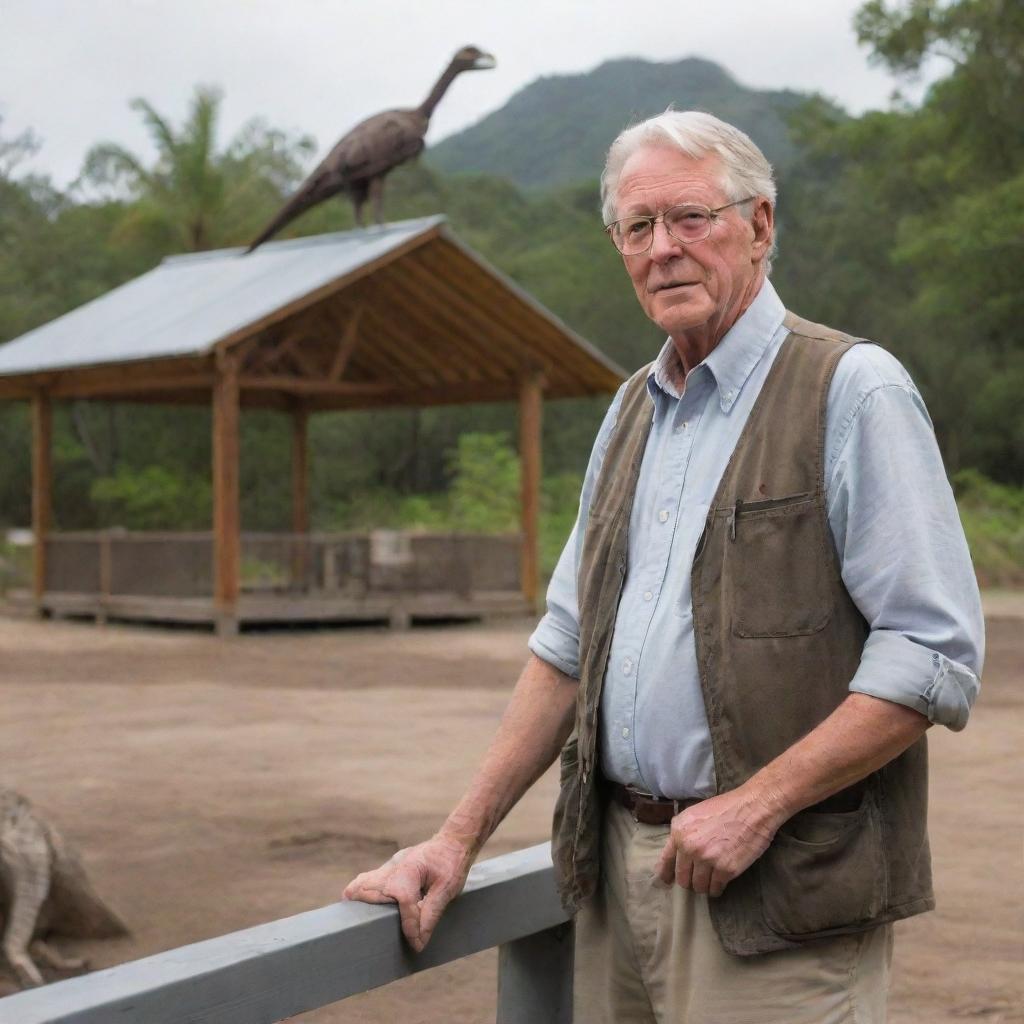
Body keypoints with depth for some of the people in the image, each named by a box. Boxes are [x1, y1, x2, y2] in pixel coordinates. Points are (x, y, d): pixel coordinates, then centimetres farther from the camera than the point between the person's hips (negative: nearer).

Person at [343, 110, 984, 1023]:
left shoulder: (853, 391, -8)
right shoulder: (634, 410, 14)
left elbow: (936, 654, -15)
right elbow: (567, 644, 16)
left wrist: (756, 805, -19)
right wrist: (461, 837, 11)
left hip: (780, 893, -6)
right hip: (619, 863, 6)